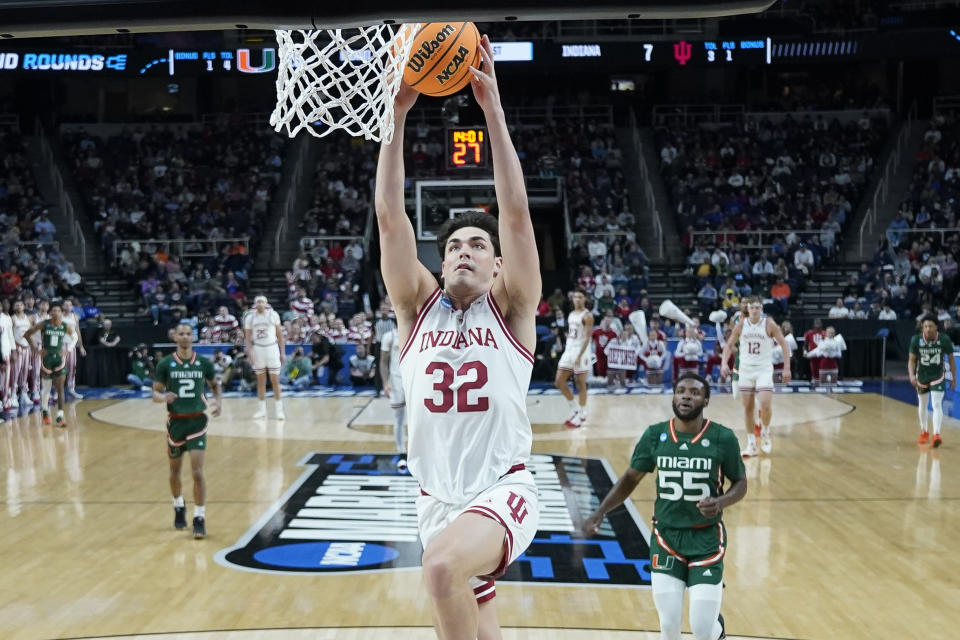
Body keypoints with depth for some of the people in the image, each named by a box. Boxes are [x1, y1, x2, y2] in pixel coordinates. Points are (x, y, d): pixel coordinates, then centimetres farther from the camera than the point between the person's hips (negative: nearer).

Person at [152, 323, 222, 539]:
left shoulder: (203, 363, -1)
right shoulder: (165, 364, -3)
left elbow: (215, 384, 15)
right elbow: (155, 392, 0)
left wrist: (218, 401, -4)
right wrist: (163, 397, -23)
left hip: (197, 422, -1)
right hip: (176, 422, 1)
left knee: (197, 472, -10)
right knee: (175, 470, 16)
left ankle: (199, 519, -5)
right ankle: (179, 507, 41)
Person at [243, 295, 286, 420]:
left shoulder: (273, 315, -3)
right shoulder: (250, 317, 0)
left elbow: (280, 334, 2)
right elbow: (247, 337, 2)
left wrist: (283, 352, -2)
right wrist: (250, 352, -10)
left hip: (272, 348, -2)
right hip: (258, 349, 2)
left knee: (275, 380, -3)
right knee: (261, 380, 7)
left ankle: (279, 409, -1)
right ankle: (262, 409, 14)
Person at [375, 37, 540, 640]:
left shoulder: (511, 310, 1)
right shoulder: (419, 308, 7)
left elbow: (515, 211, -11)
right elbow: (391, 218, -3)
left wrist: (493, 108, -16)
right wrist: (397, 115, -10)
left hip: (504, 491, -4)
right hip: (438, 499, 4)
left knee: (444, 566, -34)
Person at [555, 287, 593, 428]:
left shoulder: (587, 316, -10)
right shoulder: (571, 314, 13)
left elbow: (587, 338, -16)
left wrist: (579, 356, -21)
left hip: (581, 351, -8)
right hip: (569, 350, 8)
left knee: (581, 384, 0)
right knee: (559, 381, 3)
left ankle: (581, 415, 8)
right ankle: (574, 408, 17)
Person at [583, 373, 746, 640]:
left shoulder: (723, 438, -9)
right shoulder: (655, 435, -3)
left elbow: (740, 483, 3)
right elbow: (630, 479, 7)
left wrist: (720, 502, -19)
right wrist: (600, 512, -4)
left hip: (707, 540, -2)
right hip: (666, 537, 2)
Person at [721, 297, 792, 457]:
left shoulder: (769, 324, -7)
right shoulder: (741, 325, -1)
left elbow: (784, 344, -3)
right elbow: (729, 345, 7)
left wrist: (786, 368, -9)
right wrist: (724, 363, -9)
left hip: (764, 369, -2)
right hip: (745, 369, 3)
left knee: (765, 404, -16)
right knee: (748, 408, 5)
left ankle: (765, 432, 13)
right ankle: (751, 444, 14)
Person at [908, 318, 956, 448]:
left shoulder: (944, 339, -18)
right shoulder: (916, 340, -16)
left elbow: (951, 359, -4)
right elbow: (912, 360, -9)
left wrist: (954, 378, 0)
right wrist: (912, 375, -26)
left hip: (938, 376, -2)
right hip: (922, 376, 2)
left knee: (937, 404, -16)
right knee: (922, 405, 16)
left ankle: (936, 434, -20)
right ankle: (924, 432, 34)